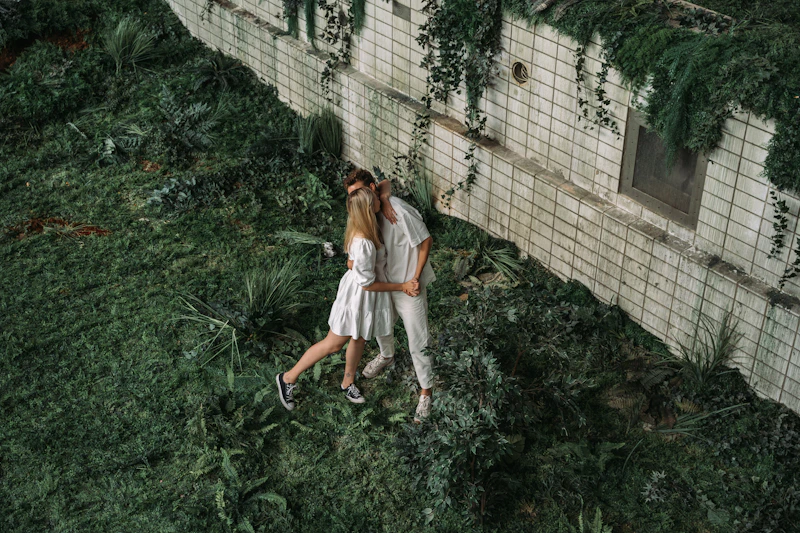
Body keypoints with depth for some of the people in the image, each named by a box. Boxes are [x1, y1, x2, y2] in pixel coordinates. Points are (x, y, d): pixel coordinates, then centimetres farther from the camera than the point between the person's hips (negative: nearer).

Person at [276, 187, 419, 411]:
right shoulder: (363, 244, -39)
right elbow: (367, 284, -26)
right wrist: (402, 287, -19)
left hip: (368, 296, 8)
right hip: (358, 296, -8)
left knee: (359, 340, 25)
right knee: (334, 344, 10)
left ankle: (348, 383, 47)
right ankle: (288, 378, 25)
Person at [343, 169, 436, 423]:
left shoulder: (401, 212, -29)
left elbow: (426, 242, -23)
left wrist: (416, 278, -20)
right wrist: (384, 199, -24)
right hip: (386, 281, 9)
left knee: (418, 342, 1)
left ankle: (426, 392, 18)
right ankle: (386, 356, 63)